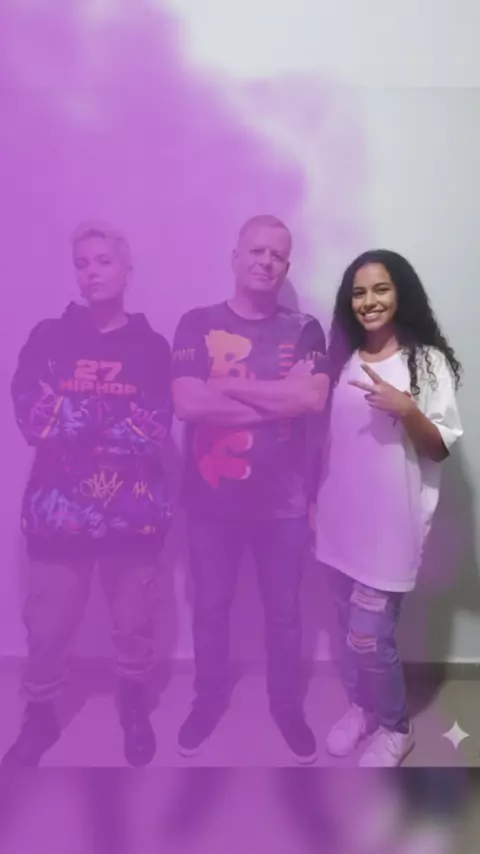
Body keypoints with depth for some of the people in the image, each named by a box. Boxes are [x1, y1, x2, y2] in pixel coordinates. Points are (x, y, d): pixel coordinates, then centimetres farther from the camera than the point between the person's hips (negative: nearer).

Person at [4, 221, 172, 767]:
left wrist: (72, 415, -14)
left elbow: (155, 431, -11)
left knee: (134, 623, 13)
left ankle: (134, 708, 40)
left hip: (133, 509, 0)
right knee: (46, 626, 10)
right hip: (59, 507, 1)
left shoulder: (152, 348, 2)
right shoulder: (48, 339, 4)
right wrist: (119, 418, -14)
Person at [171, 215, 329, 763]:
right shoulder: (197, 324, -4)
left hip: (283, 503, 1)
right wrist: (281, 396, -17)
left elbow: (314, 399, -18)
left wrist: (227, 386, -16)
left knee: (283, 613, 17)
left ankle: (288, 706, 41)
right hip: (211, 500, 0)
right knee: (210, 610, 18)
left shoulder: (304, 331, -1)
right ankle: (209, 699, 43)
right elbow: (187, 404, -18)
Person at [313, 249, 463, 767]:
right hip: (341, 517, 5)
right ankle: (361, 707, 42)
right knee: (350, 627, 17)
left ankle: (395, 728, 28)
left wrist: (406, 408, -26)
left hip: (391, 522, -5)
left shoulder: (428, 361, -9)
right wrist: (313, 500, 13)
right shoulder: (342, 359, 5)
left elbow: (440, 449, -9)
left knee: (369, 636, 1)